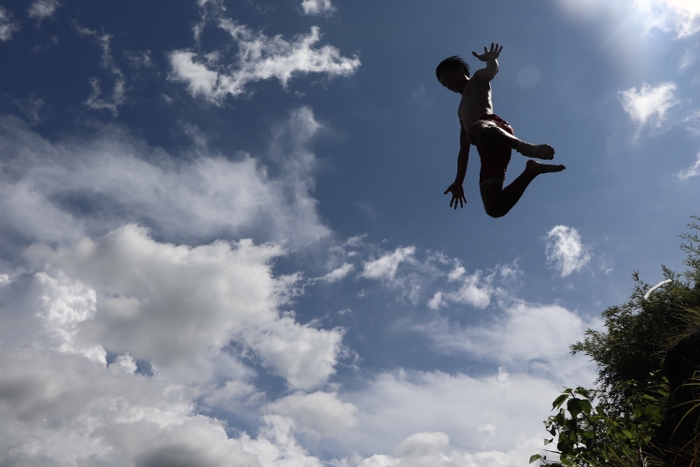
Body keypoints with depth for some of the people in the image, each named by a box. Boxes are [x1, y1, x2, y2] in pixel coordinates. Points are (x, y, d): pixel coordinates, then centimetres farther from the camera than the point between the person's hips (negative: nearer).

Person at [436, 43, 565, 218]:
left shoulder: (478, 79, 28)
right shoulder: (462, 111, 43)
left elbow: (492, 70, 1)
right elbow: (464, 149, 35)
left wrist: (491, 60, -22)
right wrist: (458, 182, 26)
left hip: (492, 124, -7)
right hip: (488, 147, 7)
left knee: (476, 131, -45)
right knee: (495, 209, -13)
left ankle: (528, 147, -37)